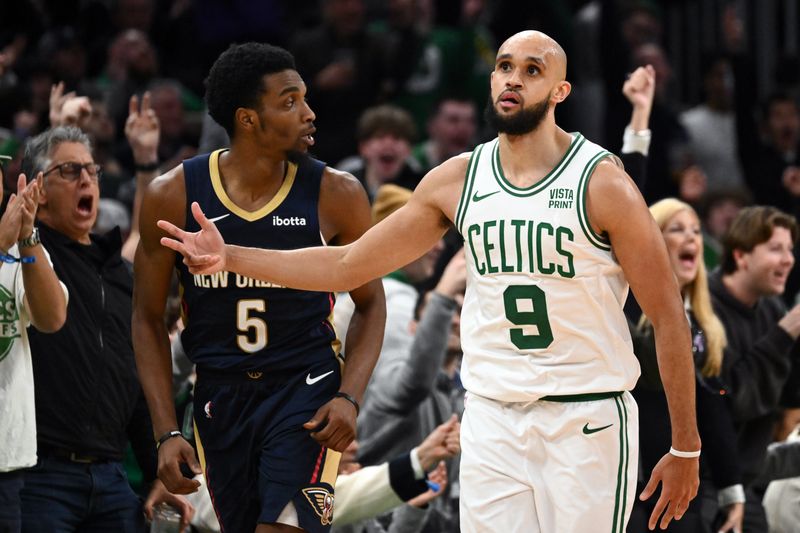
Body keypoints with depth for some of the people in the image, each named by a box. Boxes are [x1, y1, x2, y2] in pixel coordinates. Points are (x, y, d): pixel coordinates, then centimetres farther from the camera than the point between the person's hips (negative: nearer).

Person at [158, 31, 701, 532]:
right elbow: (347, 265, 9)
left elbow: (669, 315, -6)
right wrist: (229, 258, -1)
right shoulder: (458, 180, 5)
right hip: (492, 420, 4)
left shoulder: (601, 183, -8)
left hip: (589, 419, -4)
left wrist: (686, 448, -8)